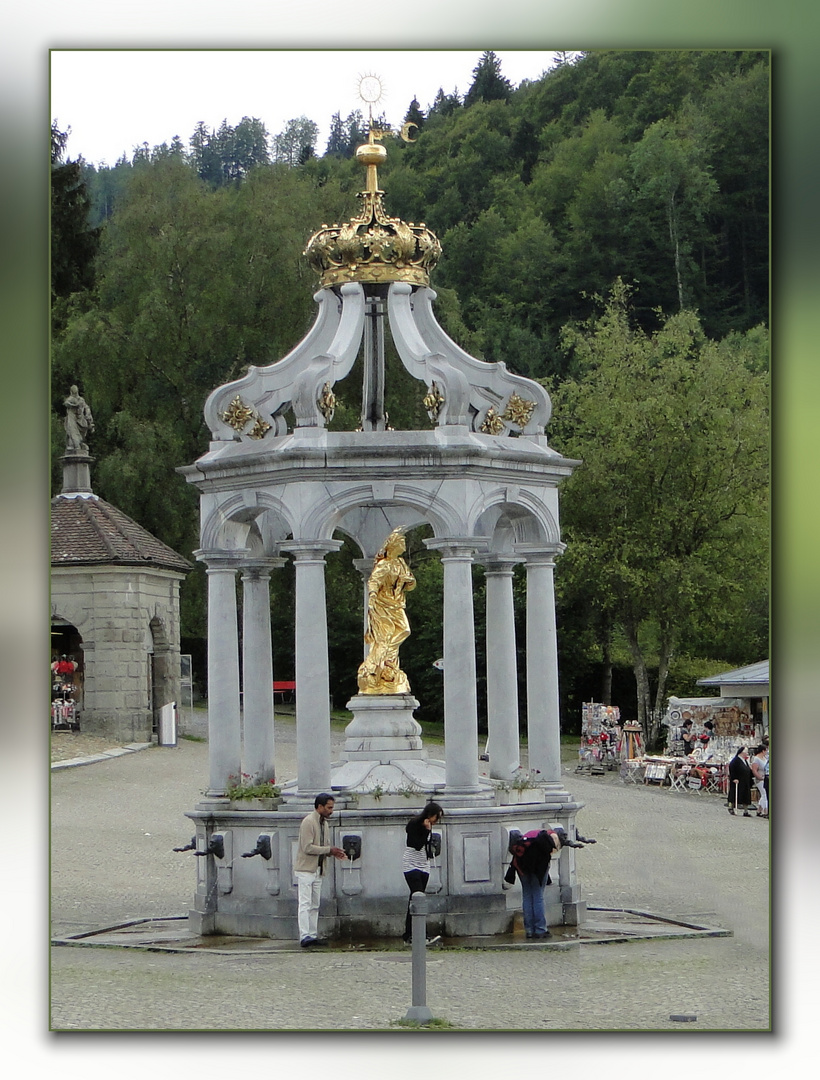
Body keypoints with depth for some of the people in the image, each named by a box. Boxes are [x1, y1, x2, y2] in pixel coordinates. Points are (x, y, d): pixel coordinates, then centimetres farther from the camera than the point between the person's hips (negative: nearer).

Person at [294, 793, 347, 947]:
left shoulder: (324, 823, 14)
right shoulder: (308, 822, -15)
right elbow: (308, 848, -21)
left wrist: (334, 852, 0)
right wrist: (329, 850, -18)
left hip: (317, 870, 9)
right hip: (305, 869, -9)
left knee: (314, 905, 10)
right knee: (305, 904, -10)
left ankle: (313, 935, 13)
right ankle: (304, 937, -14)